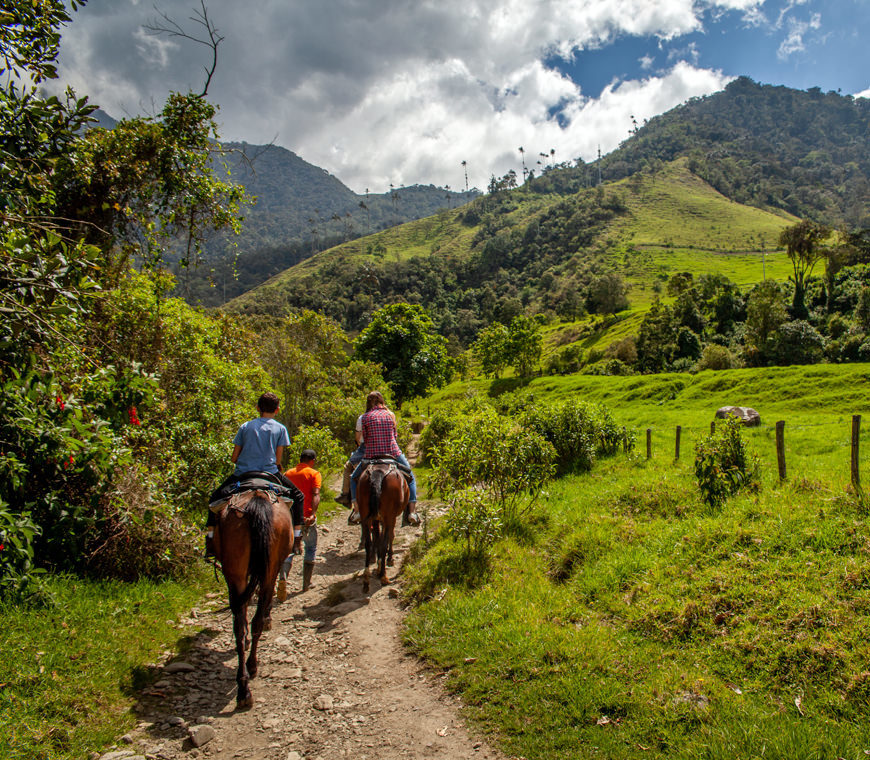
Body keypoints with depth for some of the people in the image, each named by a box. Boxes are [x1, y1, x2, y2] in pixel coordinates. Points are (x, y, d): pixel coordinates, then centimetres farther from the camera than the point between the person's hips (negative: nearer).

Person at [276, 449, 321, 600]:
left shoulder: (287, 474, 12)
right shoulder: (314, 474, -1)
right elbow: (315, 494, -15)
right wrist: (313, 514, -25)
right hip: (306, 517, -3)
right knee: (311, 548, 15)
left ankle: (283, 577, -19)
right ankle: (306, 584, 19)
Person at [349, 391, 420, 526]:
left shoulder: (366, 417, -1)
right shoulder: (391, 415, 6)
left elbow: (365, 438, 4)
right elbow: (394, 436, 12)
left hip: (371, 455, -1)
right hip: (393, 453, 1)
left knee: (354, 478, 23)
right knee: (411, 478, 21)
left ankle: (357, 511, 8)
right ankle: (412, 511, 6)